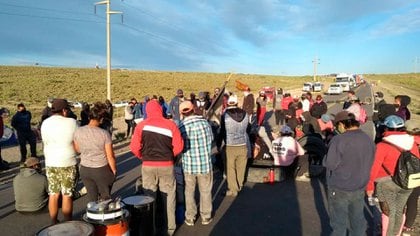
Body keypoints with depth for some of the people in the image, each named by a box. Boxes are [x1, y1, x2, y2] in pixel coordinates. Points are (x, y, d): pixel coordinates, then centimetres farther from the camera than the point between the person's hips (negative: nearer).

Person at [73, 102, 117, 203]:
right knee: (105, 197, 19)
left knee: (91, 198, 18)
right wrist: (114, 170, 1)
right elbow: (110, 156, -13)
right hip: (102, 170, -3)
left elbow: (77, 150, 7)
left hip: (84, 169, 3)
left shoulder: (78, 131, -9)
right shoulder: (104, 134, -19)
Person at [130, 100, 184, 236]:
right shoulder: (171, 125, -6)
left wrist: (143, 157, 11)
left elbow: (134, 147, -7)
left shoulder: (141, 125, -4)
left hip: (148, 166, 1)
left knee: (149, 197, 15)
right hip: (166, 165, -1)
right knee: (168, 197, 13)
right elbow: (178, 147, -7)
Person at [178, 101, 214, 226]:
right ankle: (206, 217, 30)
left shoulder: (181, 127, -14)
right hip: (205, 164, 1)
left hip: (189, 165, 0)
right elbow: (211, 139, 3)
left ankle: (190, 218, 28)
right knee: (205, 192, 17)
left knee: (189, 192, 17)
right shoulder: (204, 122, -10)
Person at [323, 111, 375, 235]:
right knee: (357, 220, 21)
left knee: (339, 222, 11)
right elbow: (369, 164, 6)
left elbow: (330, 164, -20)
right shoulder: (369, 140, -2)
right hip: (360, 188, 6)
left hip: (339, 189, -5)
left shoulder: (338, 140, -22)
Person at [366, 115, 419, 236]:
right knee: (399, 211, 20)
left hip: (387, 183, -5)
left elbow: (373, 168, -19)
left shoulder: (382, 146, -18)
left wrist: (369, 186, -10)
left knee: (388, 212, 11)